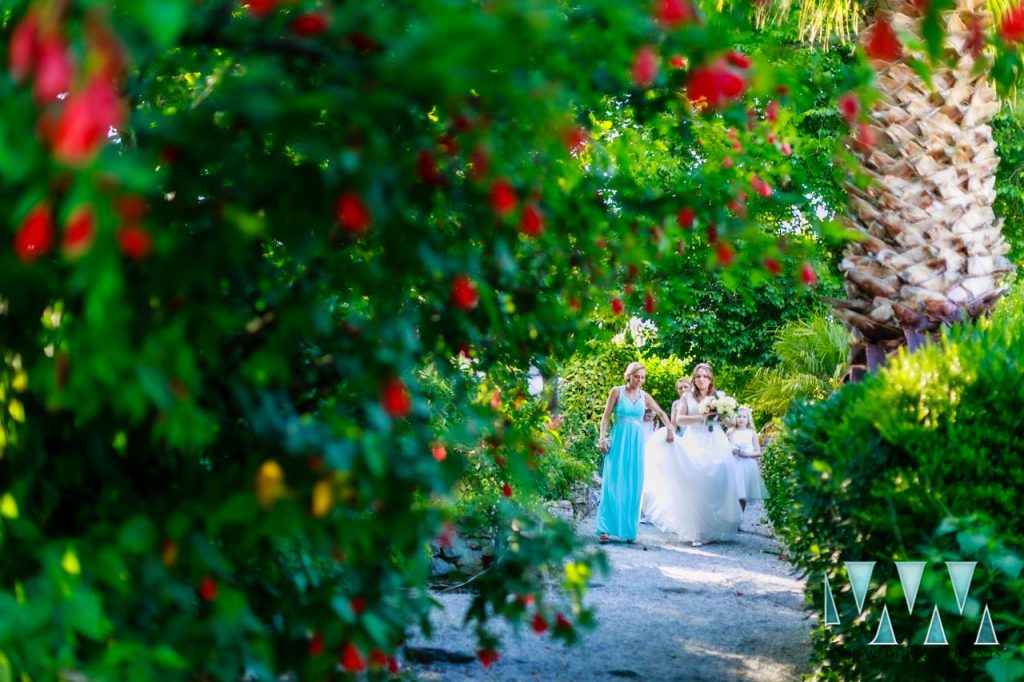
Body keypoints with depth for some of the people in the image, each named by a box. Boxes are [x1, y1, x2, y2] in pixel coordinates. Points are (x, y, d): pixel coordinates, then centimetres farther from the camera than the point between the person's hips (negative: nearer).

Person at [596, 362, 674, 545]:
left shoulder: (644, 397, 9)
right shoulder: (617, 391, 1)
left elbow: (661, 413, 18)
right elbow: (606, 416, 1)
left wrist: (669, 430, 4)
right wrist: (602, 437, -8)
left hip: (636, 442, 3)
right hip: (619, 440, -3)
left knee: (633, 486, 3)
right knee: (613, 484, -8)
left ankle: (629, 531, 7)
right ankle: (605, 530, -8)